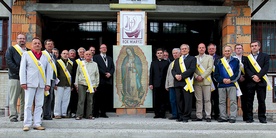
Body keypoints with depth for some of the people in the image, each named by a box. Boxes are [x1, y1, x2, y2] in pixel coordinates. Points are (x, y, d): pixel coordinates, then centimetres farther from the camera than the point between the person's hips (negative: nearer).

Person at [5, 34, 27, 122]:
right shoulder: (11, 49, 7)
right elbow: (8, 62, -5)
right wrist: (19, 70, -13)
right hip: (15, 77, -4)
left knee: (25, 99, 4)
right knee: (13, 99, -3)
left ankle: (23, 116, 10)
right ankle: (13, 116, 1)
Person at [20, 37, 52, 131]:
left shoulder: (45, 57, 15)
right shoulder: (26, 54, 10)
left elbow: (48, 71, 11)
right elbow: (22, 69, 4)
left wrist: (48, 84, 3)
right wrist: (23, 82, -5)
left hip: (41, 84, 2)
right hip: (30, 83, -2)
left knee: (39, 105, 2)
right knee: (28, 104, -2)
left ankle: (37, 124, 7)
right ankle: (27, 124, 3)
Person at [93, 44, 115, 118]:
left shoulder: (110, 58, 22)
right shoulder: (96, 57, 6)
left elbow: (113, 68, 13)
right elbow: (97, 67, -7)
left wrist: (110, 73, -7)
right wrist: (105, 74, -12)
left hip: (108, 81, 5)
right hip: (100, 80, -5)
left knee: (106, 98, 2)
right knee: (98, 97, -4)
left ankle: (103, 113, 8)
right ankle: (96, 113, 1)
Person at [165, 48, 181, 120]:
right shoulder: (171, 64, 22)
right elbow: (168, 75, 22)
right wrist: (167, 85, 18)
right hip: (172, 84, 6)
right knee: (172, 100, 4)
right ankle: (174, 115, 11)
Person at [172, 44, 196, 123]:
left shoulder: (192, 59, 7)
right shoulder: (177, 60, 23)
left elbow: (192, 69, -8)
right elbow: (173, 70, 14)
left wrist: (181, 76, -15)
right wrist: (175, 75, -9)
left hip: (186, 82, -5)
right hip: (177, 82, 5)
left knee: (187, 100, -6)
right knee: (179, 100, 5)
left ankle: (186, 117, -1)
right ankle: (180, 116, 12)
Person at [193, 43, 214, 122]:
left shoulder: (209, 57, 10)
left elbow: (210, 68, -3)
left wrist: (202, 76, -11)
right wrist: (196, 76, -10)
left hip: (206, 81, -2)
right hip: (197, 82, 2)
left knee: (207, 99, -3)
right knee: (198, 100, 3)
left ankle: (208, 116, 1)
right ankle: (199, 116, 6)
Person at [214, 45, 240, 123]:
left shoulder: (235, 61, 7)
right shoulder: (219, 62, 10)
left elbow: (237, 73, -1)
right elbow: (216, 74, 6)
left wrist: (230, 80, -12)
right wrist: (222, 80, -9)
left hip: (232, 84, -2)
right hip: (221, 84, 2)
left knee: (233, 101, -5)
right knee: (222, 101, 5)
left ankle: (232, 117, 1)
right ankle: (223, 117, 13)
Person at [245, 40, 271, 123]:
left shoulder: (265, 56, 9)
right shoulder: (247, 57, 11)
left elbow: (266, 67, -2)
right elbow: (246, 69, 2)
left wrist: (258, 76, -14)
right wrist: (252, 77, -13)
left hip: (261, 81, -1)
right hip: (250, 82, 1)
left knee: (262, 100, 1)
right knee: (249, 101, 1)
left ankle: (262, 118, 8)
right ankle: (249, 118, 6)